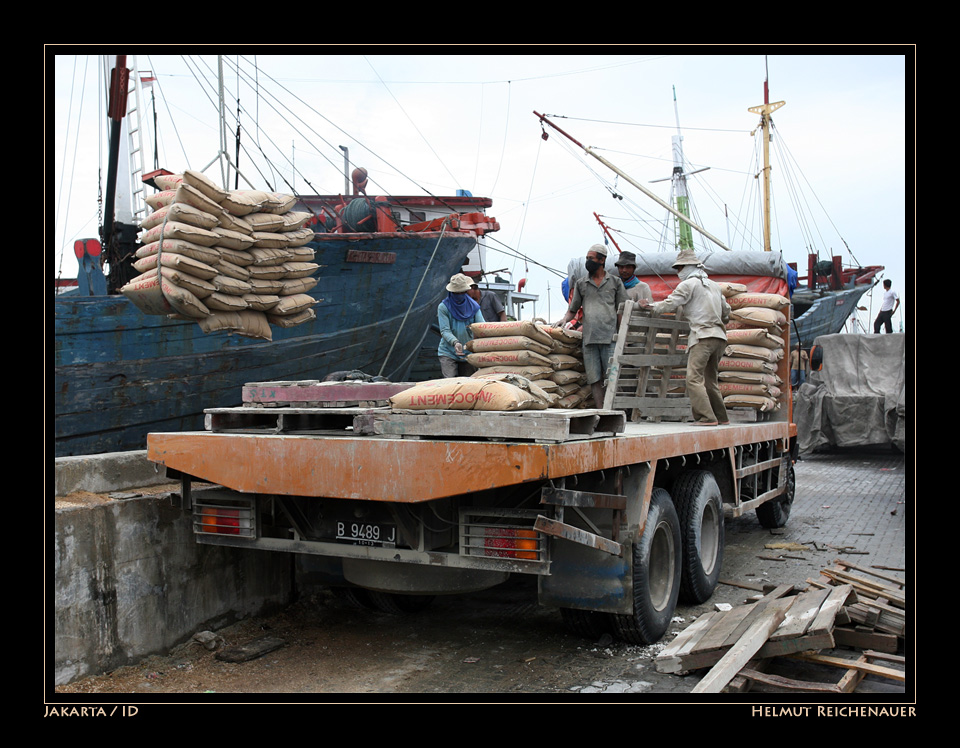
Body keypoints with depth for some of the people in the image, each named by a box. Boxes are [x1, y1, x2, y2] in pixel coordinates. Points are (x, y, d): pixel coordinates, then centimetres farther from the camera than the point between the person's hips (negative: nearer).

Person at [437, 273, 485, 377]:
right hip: (448, 353, -3)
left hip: (468, 353, 3)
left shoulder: (473, 306, 6)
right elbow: (444, 330, -12)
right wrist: (455, 342, -30)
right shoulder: (443, 307, -3)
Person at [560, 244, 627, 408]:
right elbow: (573, 309, 20)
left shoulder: (615, 282, 12)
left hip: (610, 337, -2)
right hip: (589, 338, 2)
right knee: (594, 379, -2)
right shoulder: (581, 283, 16)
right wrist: (564, 320, 0)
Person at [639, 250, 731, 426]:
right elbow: (726, 312, 29)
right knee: (710, 380, 15)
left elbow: (669, 304, -6)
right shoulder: (714, 285, 23)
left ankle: (706, 417, -22)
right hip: (719, 337, 9)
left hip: (702, 337, -8)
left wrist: (650, 306, 10)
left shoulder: (689, 284, 0)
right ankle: (721, 417, 17)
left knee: (694, 378, -12)